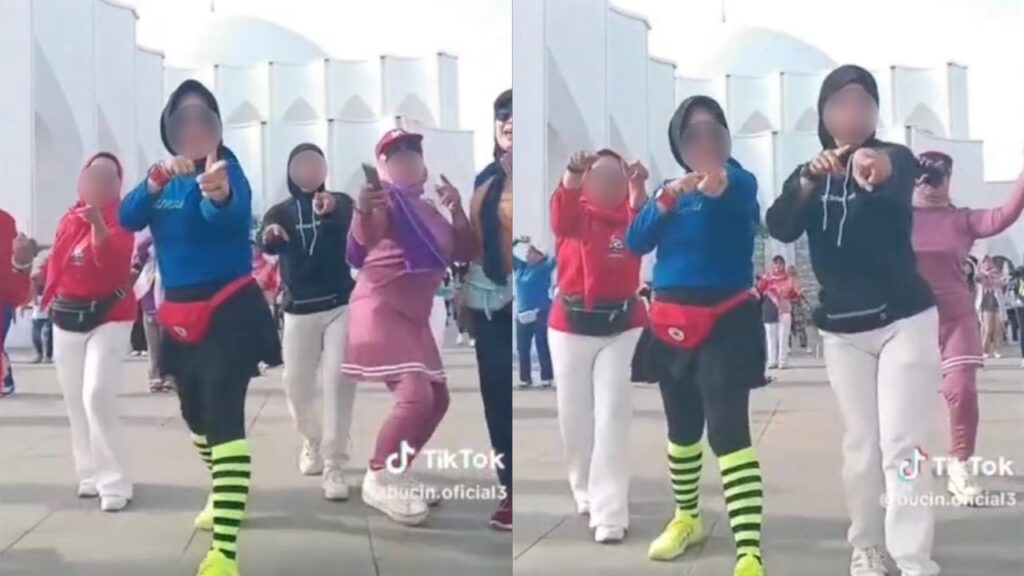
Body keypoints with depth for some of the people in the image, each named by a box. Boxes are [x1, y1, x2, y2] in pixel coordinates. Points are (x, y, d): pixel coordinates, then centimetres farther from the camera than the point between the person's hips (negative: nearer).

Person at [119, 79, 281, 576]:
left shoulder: (226, 169, -12)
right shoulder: (162, 176, 6)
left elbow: (230, 216, -35)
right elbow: (128, 219, -10)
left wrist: (220, 195, -59)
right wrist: (155, 180, -29)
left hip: (229, 310, -7)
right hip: (180, 314, 7)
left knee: (224, 414, -18)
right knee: (196, 413, 22)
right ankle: (225, 493, 47)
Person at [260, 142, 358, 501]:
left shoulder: (340, 202, 2)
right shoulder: (279, 212, 6)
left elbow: (355, 225, -21)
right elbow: (266, 247, -11)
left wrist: (331, 211, -45)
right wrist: (268, 238, -36)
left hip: (340, 305, -2)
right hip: (299, 310, 2)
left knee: (338, 382, -10)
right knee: (296, 384, 7)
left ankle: (333, 465, -6)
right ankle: (311, 441, 35)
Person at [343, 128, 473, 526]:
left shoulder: (428, 210, 15)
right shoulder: (384, 198, -10)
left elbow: (461, 251, 14)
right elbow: (364, 238, -30)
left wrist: (457, 209, -2)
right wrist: (363, 212, -53)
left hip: (413, 317, 9)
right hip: (379, 311, -9)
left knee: (437, 398, 14)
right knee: (415, 395, -22)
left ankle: (397, 472, 25)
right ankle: (378, 480, -8)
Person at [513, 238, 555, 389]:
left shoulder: (544, 268, -6)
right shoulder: (520, 266, 9)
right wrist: (516, 241, 7)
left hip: (540, 313, -6)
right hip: (522, 314, 6)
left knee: (543, 348, -2)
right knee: (522, 348, 8)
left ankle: (546, 378, 4)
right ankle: (525, 378, 17)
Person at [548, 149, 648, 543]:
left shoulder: (630, 214, 0)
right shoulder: (574, 214, -2)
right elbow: (562, 207, -26)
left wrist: (638, 189, -39)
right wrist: (573, 174, -46)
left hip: (623, 327, -1)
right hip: (570, 326, 1)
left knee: (613, 418, -6)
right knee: (574, 417, 7)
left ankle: (610, 513, -5)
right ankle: (586, 492, 31)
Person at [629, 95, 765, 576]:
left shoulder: (737, 182, -7)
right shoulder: (671, 186, 8)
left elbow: (741, 191, -33)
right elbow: (635, 242, -3)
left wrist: (718, 182, -57)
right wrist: (667, 199, -19)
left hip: (725, 323, -5)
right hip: (672, 323, 6)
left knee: (728, 431, -16)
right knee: (682, 429, 19)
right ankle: (687, 519, 40)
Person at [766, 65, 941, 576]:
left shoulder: (894, 157, -5)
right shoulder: (811, 174, 6)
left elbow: (899, 183, -32)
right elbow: (779, 228, -12)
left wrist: (876, 168, -56)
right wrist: (809, 179, -30)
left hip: (904, 319, -3)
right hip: (842, 329, 3)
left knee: (902, 444, -9)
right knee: (861, 444, 9)